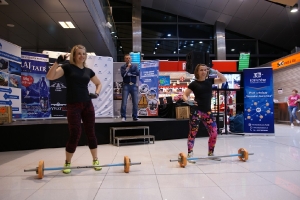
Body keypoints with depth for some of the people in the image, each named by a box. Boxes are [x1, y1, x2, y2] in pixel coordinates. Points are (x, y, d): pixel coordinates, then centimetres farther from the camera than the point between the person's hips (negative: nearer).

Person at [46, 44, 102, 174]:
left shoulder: (88, 71, 10)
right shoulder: (67, 67, -2)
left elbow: (99, 83, 25)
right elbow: (50, 77, -15)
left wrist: (97, 93, 7)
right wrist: (57, 62, -24)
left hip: (87, 105, 4)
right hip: (73, 106, -4)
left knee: (90, 133, 8)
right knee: (75, 134, -2)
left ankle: (95, 160, 20)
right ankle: (67, 163, 17)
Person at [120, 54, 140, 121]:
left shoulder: (135, 66, 12)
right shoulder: (123, 67, 7)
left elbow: (138, 73, -4)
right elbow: (123, 74, -10)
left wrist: (129, 73, -8)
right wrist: (128, 67, -10)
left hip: (134, 86, 2)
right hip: (126, 86, -2)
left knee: (135, 102, 2)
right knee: (124, 102, -7)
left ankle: (135, 117, 11)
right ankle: (123, 117, 1)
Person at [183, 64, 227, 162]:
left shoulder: (210, 81, 10)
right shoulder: (194, 84, -2)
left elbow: (224, 80, 12)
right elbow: (184, 95, 0)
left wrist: (215, 72, 0)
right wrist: (188, 101, -21)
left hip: (207, 111, 5)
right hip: (196, 111, -5)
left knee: (214, 132, 4)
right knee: (193, 132, -3)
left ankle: (211, 153, 21)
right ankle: (190, 155, 5)